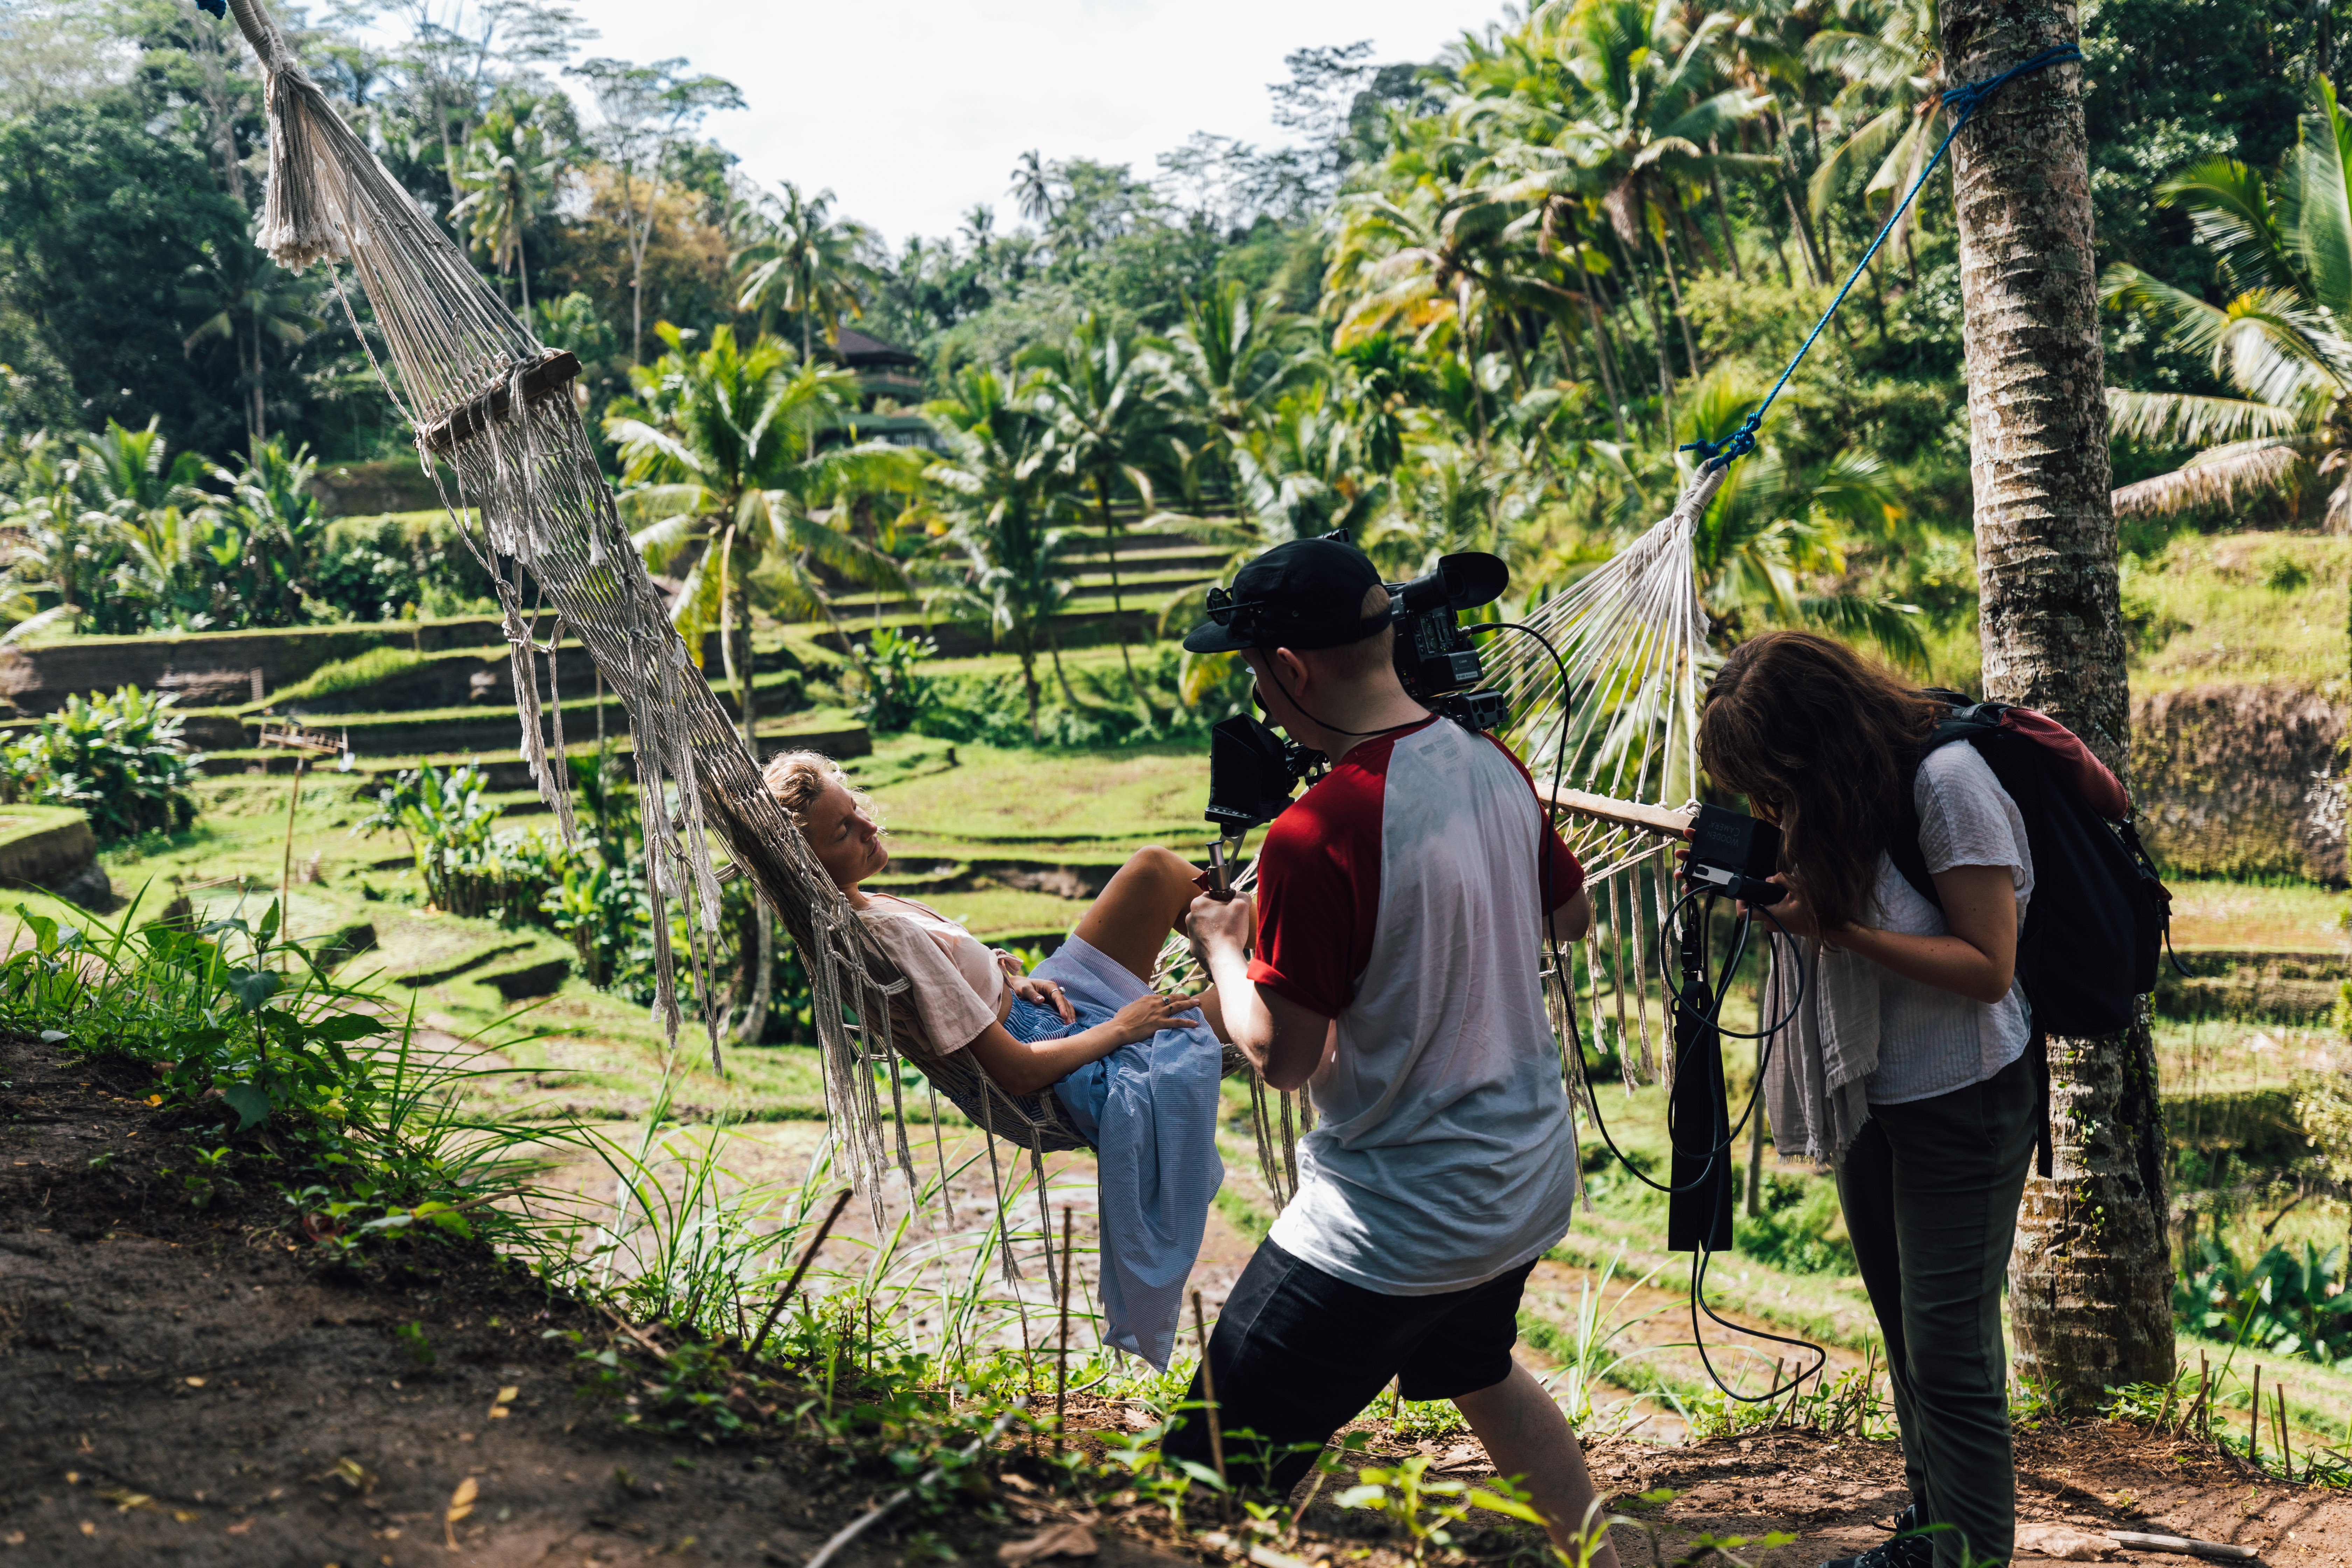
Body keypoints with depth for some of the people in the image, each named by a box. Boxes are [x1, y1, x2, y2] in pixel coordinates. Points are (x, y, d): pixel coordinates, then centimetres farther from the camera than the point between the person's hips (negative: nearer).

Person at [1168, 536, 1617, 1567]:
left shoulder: (1317, 834, -25)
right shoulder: (1494, 766, -2)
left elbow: (1282, 1056, -17)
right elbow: (1572, 915, 15)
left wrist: (1223, 946, 0)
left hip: (1393, 1223, -8)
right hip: (1530, 1180, 8)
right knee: (1478, 1369, 35)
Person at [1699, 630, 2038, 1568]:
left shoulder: (1947, 780, -22)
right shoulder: (1838, 793, 0)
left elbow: (1988, 968, -22)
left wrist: (1837, 928, -25)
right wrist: (1768, 890, -12)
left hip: (1961, 1104, -8)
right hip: (1868, 1098, 8)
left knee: (1950, 1352, -5)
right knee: (1905, 1332, 17)